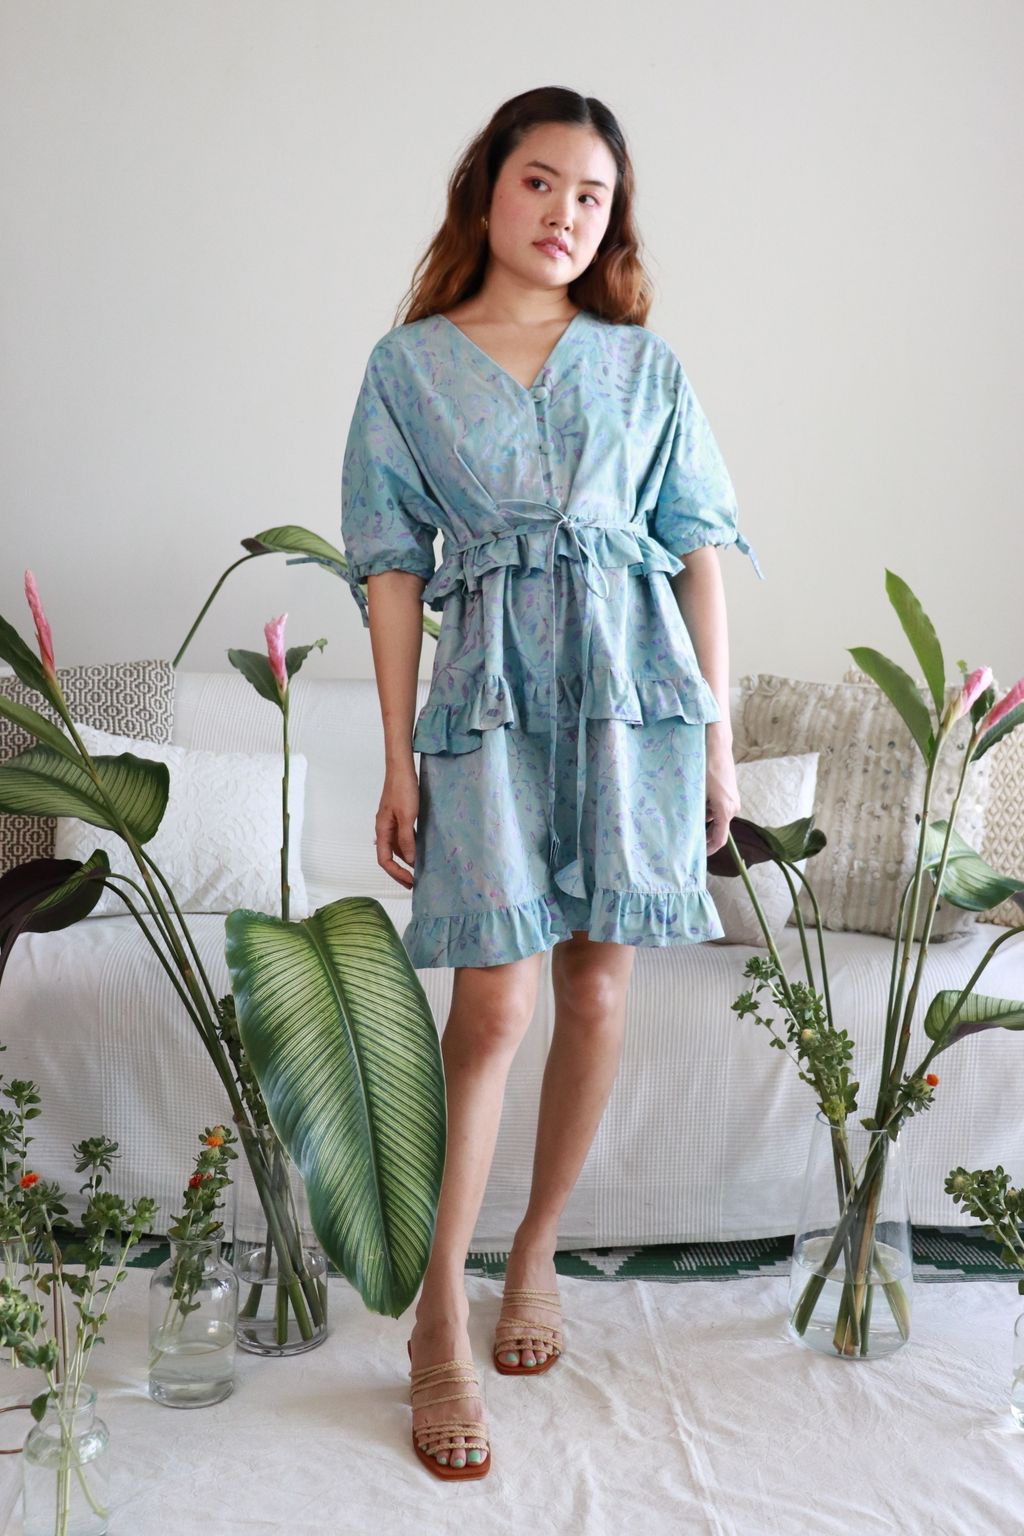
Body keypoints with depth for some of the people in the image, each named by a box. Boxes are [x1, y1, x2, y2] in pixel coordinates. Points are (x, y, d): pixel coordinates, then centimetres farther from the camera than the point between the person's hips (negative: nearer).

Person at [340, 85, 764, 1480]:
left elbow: (698, 550, 9)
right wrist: (399, 759, -2)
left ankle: (537, 1255, 24)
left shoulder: (645, 363, 10)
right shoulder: (410, 365, 7)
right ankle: (440, 1325, 4)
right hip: (490, 694, -2)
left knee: (599, 980, 5)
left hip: (635, 684, 2)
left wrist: (719, 733, 4)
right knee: (495, 1002, -8)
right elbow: (392, 566, 3)